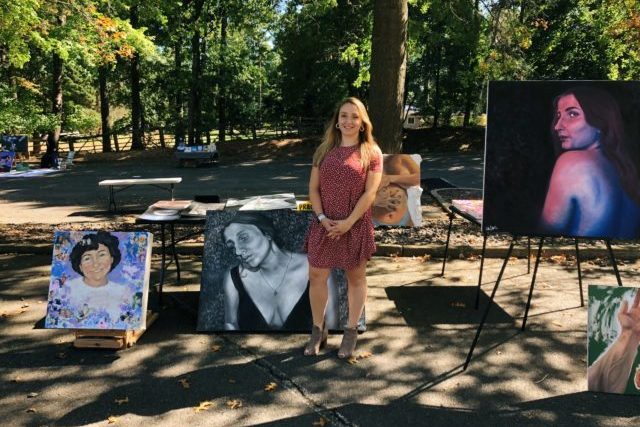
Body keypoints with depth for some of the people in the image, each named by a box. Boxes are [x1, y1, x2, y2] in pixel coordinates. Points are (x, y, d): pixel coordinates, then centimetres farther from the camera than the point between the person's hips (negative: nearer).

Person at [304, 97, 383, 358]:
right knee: (317, 276, 4)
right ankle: (318, 331, 20)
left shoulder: (371, 153, -3)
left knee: (355, 278, 8)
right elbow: (313, 189, 5)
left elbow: (370, 193, -9)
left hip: (355, 225, -3)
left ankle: (351, 333, 22)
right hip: (325, 224, 3)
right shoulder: (324, 150, 7)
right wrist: (322, 217, -9)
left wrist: (348, 222, -16)